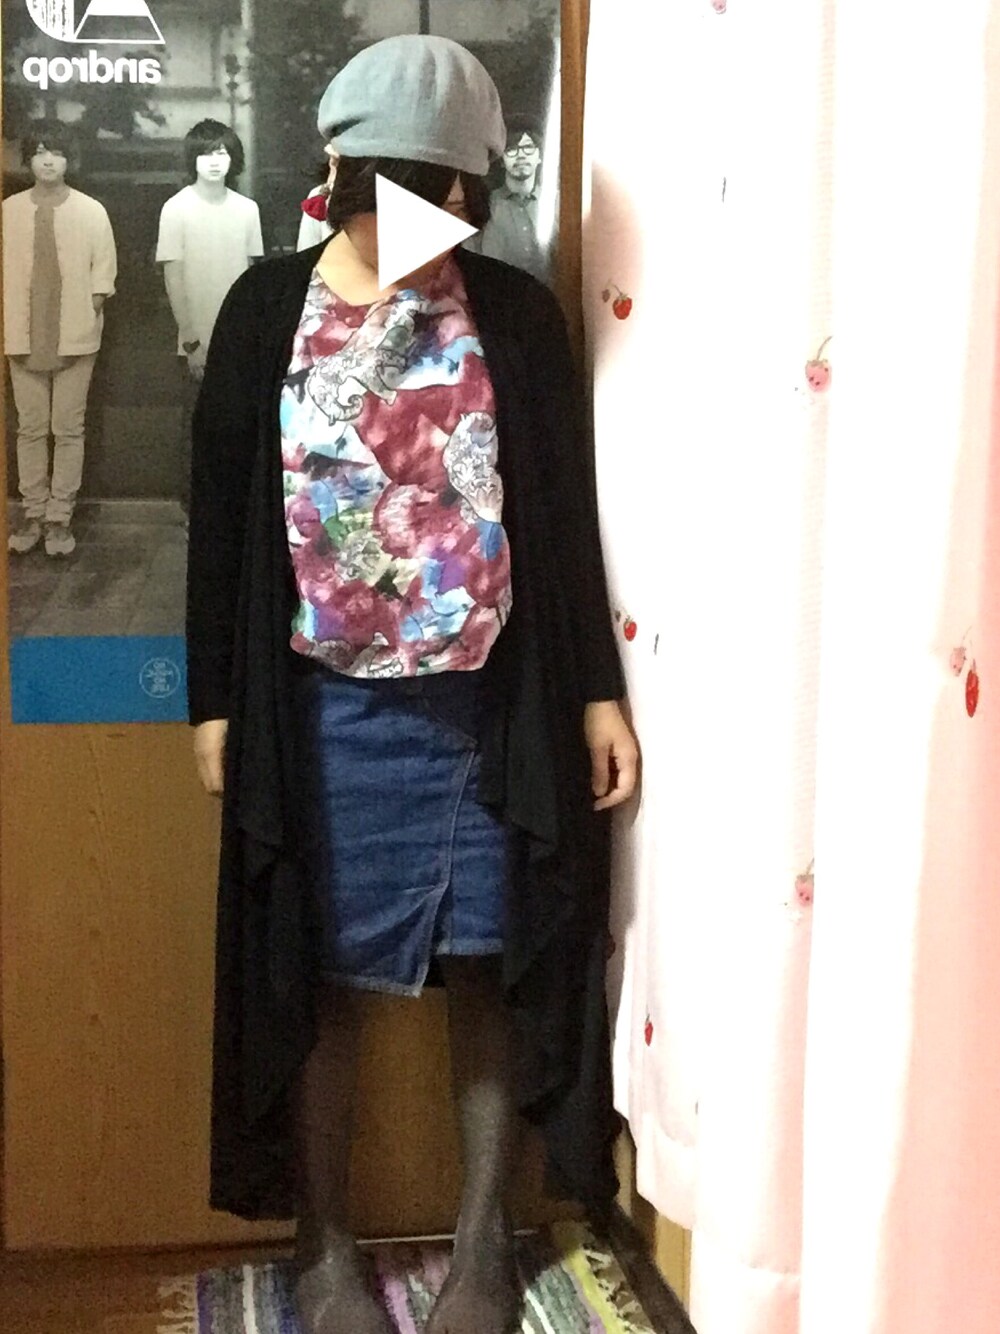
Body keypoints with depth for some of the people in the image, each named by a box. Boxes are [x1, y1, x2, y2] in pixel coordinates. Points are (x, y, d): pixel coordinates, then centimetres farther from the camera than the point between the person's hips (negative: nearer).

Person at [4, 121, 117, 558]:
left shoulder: (92, 211, -2)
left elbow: (102, 276, 0)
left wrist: (83, 325, -7)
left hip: (76, 340, -1)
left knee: (68, 430, 3)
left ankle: (60, 517, 11)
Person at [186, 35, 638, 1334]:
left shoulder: (517, 313, -1)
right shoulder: (269, 308, -1)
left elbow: (565, 513, 1)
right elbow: (223, 513, 1)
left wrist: (596, 691, -1)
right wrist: (216, 698, -1)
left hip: (485, 701, 0)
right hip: (322, 705, 0)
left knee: (490, 968, 8)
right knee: (320, 976, 9)